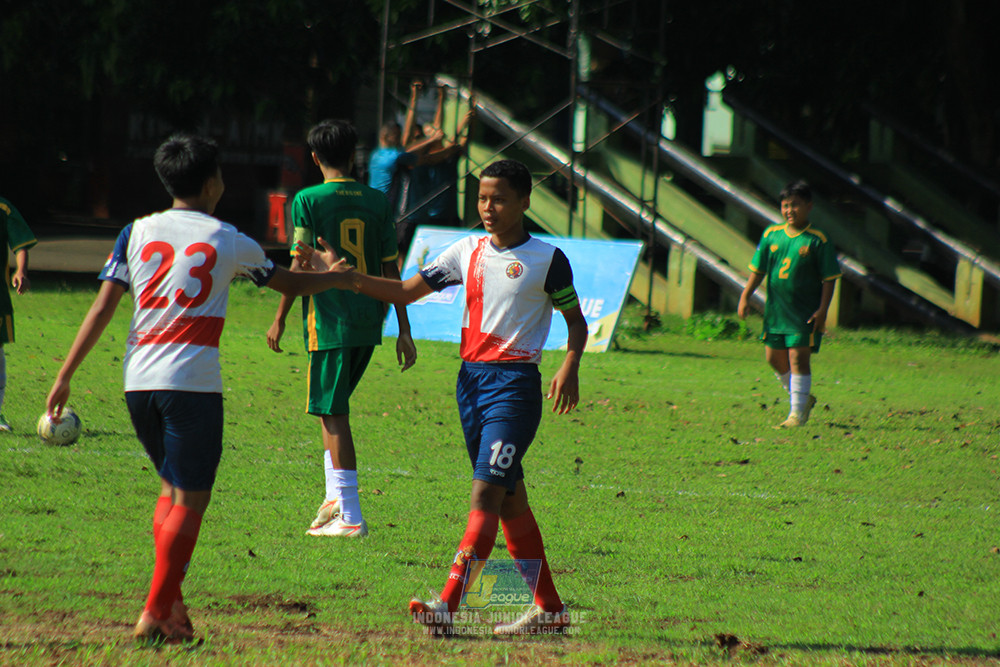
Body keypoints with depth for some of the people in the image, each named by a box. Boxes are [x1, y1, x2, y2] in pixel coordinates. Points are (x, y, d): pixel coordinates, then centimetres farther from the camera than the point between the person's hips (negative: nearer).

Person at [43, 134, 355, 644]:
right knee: (190, 501, 0)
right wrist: (336, 276, 41)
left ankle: (169, 601, 10)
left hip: (138, 381, 4)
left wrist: (65, 376, 4)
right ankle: (156, 613, -8)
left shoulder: (136, 233, 9)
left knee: (171, 487, 20)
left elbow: (102, 308, 2)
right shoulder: (229, 242, 5)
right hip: (192, 384, -4)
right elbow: (289, 284, 21)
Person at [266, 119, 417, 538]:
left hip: (330, 321, -5)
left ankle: (351, 517, -6)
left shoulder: (308, 201, -6)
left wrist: (280, 319, 1)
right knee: (333, 409, 21)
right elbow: (391, 271, 7)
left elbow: (301, 267, -9)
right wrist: (404, 331, 10)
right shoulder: (377, 202, 6)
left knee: (334, 414, -3)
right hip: (369, 322, 5)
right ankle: (335, 496, 18)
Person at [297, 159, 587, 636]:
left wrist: (570, 368, -13)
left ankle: (448, 605, -23)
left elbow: (575, 319, 5)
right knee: (510, 499, 10)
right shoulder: (467, 252, 11)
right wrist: (345, 278, 0)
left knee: (485, 492, -15)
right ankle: (548, 607, 19)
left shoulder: (546, 259, -3)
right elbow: (404, 292, 11)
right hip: (471, 378, 6)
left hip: (515, 384, -6)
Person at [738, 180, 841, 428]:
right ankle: (802, 398, 33)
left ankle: (798, 413, -5)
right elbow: (758, 270, 12)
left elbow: (829, 278, -6)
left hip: (805, 312, -6)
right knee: (774, 357, 12)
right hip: (776, 309, 6)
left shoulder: (817, 241, -7)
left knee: (798, 356, -10)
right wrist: (745, 297, 4)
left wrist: (822, 310, -13)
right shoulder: (771, 235, 5)